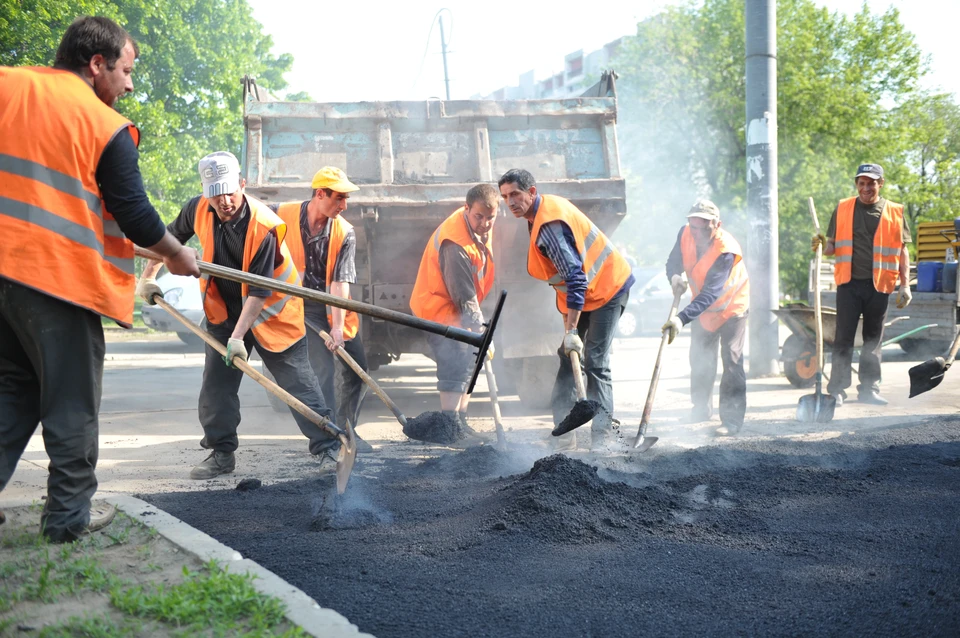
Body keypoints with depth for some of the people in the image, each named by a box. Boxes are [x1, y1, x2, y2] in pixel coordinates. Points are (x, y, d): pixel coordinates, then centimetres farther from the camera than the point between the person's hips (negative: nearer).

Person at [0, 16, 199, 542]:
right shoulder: (108, 127, -7)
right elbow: (136, 217, -4)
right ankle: (69, 513, 14)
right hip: (59, 275, -6)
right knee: (72, 400, 6)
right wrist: (178, 256, 12)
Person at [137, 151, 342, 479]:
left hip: (271, 313, -5)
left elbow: (259, 290, -29)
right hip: (224, 313, 5)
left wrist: (239, 335, -32)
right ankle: (222, 453, 14)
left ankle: (328, 446, 2)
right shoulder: (198, 210, -12)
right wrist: (148, 276, 9)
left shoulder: (264, 227, -29)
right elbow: (170, 238, 11)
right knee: (216, 384, 3)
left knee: (297, 382, -4)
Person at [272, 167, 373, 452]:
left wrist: (338, 326, -24)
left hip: (335, 308, 3)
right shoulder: (282, 215, -13)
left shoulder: (345, 232, -10)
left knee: (356, 369, 5)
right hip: (303, 308, -3)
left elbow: (341, 282, -16)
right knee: (322, 370, -12)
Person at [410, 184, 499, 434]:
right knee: (456, 362, -17)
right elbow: (465, 298, -30)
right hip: (439, 308, -10)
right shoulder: (456, 245, -31)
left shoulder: (480, 228, -2)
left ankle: (460, 422, 19)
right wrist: (482, 333, -29)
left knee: (468, 361, 11)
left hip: (457, 307, 10)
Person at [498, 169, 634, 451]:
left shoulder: (549, 225, -28)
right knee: (568, 357, 7)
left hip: (606, 288, -10)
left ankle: (604, 433, -11)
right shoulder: (546, 206, 3)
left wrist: (571, 330, -36)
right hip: (585, 290, 10)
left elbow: (575, 278, -34)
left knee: (595, 362, -13)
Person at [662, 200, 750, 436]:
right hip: (703, 306, 6)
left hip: (731, 305, -6)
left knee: (731, 360, -11)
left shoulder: (727, 250, -37)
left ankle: (732, 419, -7)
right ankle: (702, 409, 31)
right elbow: (674, 261, -2)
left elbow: (710, 293, -43)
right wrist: (675, 276, -28)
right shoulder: (685, 235, -19)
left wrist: (682, 318, -54)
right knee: (699, 358, 14)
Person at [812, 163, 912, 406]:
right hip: (849, 283, -1)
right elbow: (833, 245, 12)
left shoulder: (894, 212, 6)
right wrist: (822, 246, -12)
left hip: (879, 285, 1)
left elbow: (902, 251, 8)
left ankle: (869, 389, 16)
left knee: (873, 340, 8)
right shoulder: (843, 209, 7)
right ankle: (837, 389, 2)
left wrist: (905, 285, 3)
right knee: (844, 338, -3)